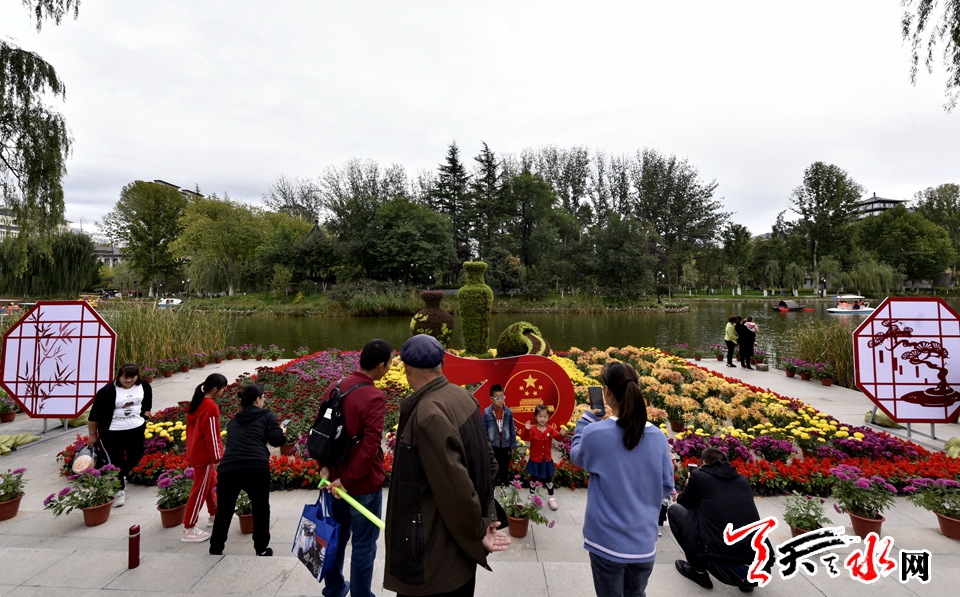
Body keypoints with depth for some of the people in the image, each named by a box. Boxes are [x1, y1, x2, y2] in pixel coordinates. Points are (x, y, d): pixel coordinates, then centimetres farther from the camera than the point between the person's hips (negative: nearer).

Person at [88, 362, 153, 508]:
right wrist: (92, 435, -2)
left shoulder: (144, 386, -5)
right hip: (112, 432, -4)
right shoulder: (107, 391, -19)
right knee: (116, 461, 4)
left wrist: (145, 418, 14)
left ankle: (120, 476, 39)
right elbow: (95, 414, -9)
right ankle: (119, 490, 18)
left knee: (136, 456, 11)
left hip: (136, 428, 4)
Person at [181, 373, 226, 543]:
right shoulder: (211, 407, -24)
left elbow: (191, 428, 13)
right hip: (204, 455, -9)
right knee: (200, 491, 1)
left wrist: (191, 448, 22)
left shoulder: (196, 402, 4)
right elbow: (212, 436, -21)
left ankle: (214, 514, 37)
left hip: (195, 451, 9)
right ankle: (188, 530, 10)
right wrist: (217, 458, -14)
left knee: (211, 483, 23)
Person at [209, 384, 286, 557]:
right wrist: (282, 431, 23)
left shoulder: (233, 421, 27)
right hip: (256, 468, -3)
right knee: (261, 510, 17)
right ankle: (261, 549, 24)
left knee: (224, 512, 23)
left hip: (227, 468, 4)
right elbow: (276, 440, 0)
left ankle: (215, 550, 33)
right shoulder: (266, 415, 11)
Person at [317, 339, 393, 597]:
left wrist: (324, 466, 3)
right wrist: (348, 480, -17)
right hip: (364, 483, -7)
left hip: (336, 477, 8)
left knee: (337, 535, 24)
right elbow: (369, 447, -26)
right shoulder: (374, 397, -23)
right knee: (363, 544, 9)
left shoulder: (336, 387, 0)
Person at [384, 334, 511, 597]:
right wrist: (487, 515, 6)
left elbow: (454, 488, -27)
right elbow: (487, 460, 3)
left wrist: (478, 531, -11)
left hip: (436, 551, -8)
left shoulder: (428, 415, -28)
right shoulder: (463, 397, -3)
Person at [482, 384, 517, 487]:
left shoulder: (508, 412, -9)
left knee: (505, 468, 15)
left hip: (505, 445, 1)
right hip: (492, 445, -1)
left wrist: (513, 445, 3)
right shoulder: (487, 412, -13)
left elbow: (512, 429, -1)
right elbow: (483, 430, -6)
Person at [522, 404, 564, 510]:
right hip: (535, 459, -2)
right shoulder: (532, 429, -14)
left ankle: (551, 498, 30)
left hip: (547, 459, 2)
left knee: (548, 479, 14)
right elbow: (526, 437, -27)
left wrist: (561, 434, -37)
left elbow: (558, 437, -15)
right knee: (533, 478, 15)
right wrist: (527, 430, -45)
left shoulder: (551, 429, -6)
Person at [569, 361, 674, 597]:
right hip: (644, 540, 3)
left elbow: (577, 456, 1)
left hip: (607, 540, -3)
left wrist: (587, 419, 7)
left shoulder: (596, 433, -21)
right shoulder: (657, 436, -10)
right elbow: (667, 487, 2)